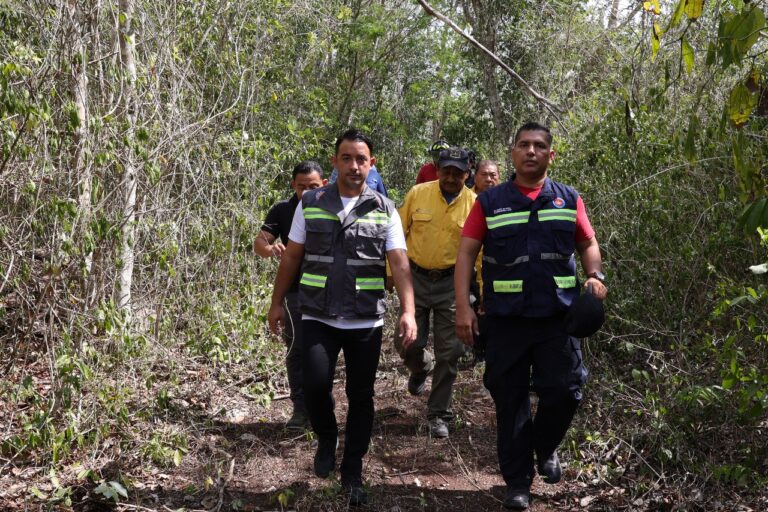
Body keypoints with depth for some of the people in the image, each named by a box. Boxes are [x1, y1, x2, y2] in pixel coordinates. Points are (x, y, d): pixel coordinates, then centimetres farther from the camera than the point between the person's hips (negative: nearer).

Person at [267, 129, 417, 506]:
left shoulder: (384, 211, 1)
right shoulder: (310, 204, 2)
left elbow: (399, 264, -6)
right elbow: (291, 257, 8)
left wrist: (408, 311, -19)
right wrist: (277, 303, 7)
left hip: (366, 322, 0)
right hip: (318, 318, 0)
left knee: (361, 397, 6)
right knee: (315, 384, -13)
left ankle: (352, 474, 21)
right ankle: (326, 441, 18)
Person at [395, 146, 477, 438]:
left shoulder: (474, 204, -5)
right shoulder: (418, 194, -4)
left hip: (452, 283, 0)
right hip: (417, 279, 1)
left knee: (449, 352, 2)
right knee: (407, 343, 1)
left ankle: (438, 414, 18)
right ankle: (421, 367, 39)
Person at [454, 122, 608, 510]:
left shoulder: (569, 199, 7)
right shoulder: (490, 202, 2)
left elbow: (588, 244, 15)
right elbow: (466, 252, 1)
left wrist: (595, 275, -6)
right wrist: (463, 306, -8)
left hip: (558, 315, 1)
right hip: (505, 317, -1)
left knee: (564, 390, 0)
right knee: (509, 398, 5)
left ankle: (545, 447, 32)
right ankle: (517, 481, 20)